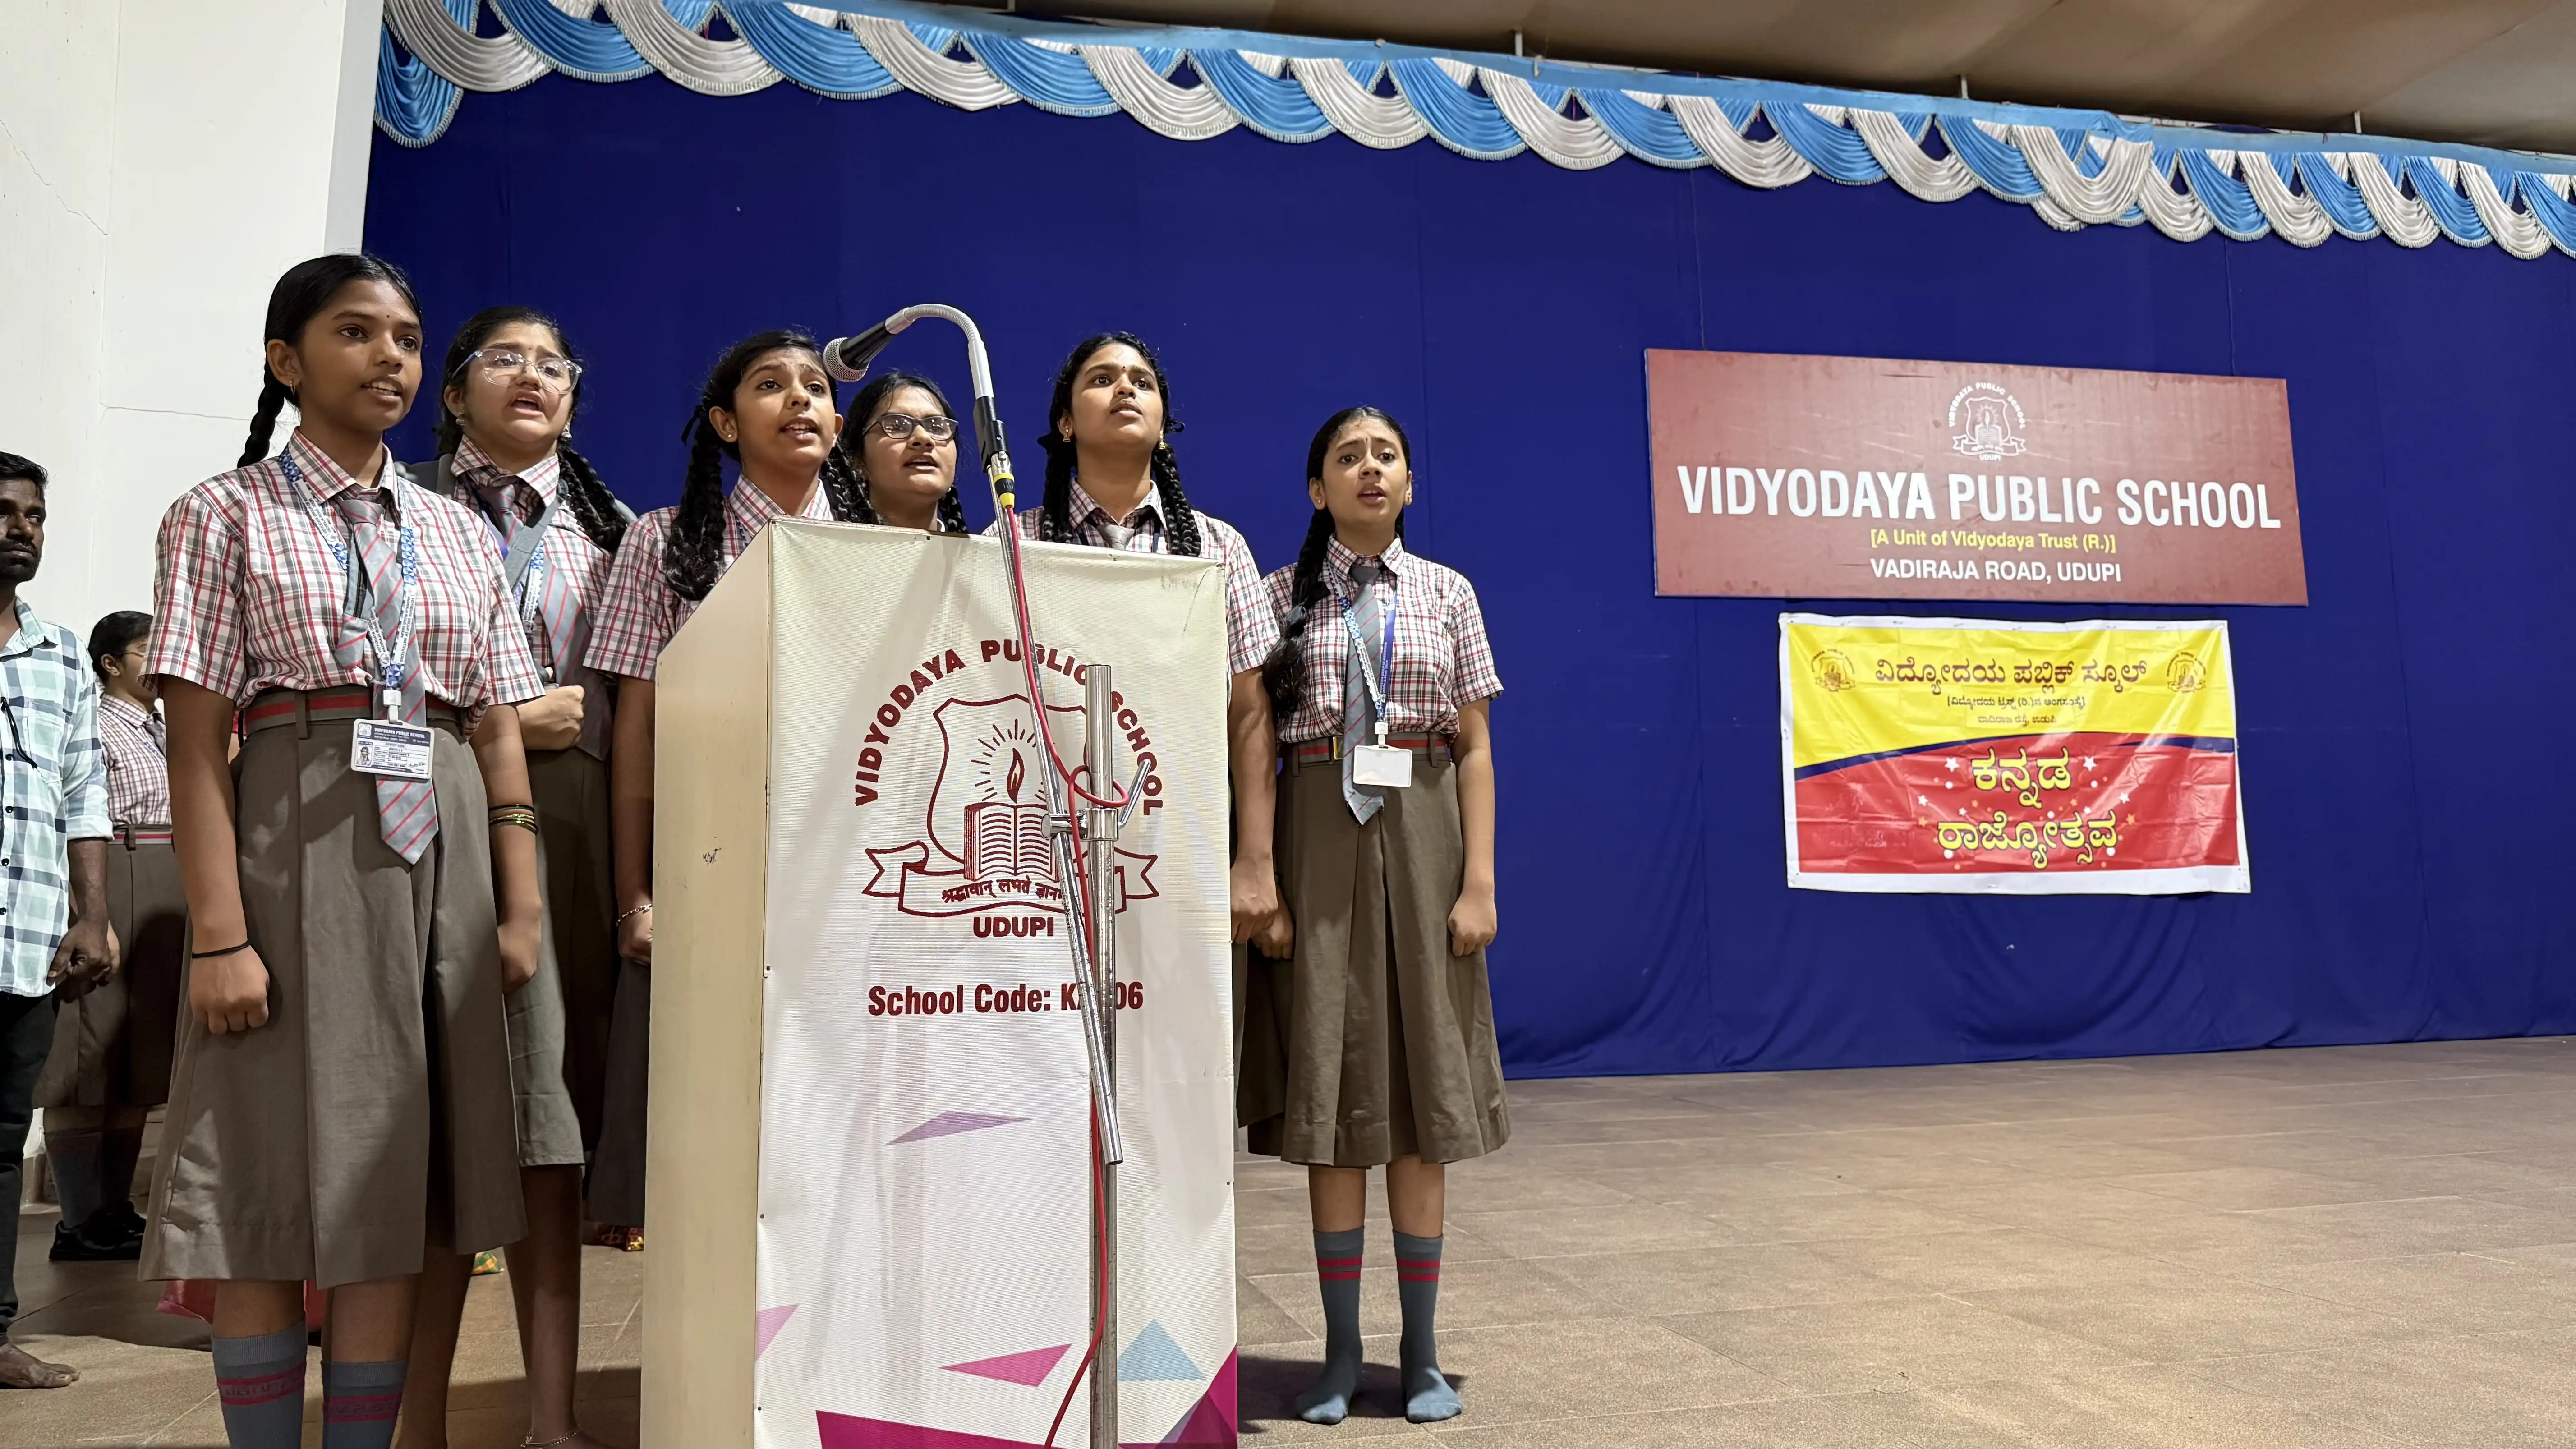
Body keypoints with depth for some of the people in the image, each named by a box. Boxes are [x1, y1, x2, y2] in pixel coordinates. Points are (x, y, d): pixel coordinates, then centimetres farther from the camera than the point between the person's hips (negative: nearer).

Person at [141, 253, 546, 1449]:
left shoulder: (460, 535, 14)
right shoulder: (227, 515, 3)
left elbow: (498, 734, 11)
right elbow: (196, 745, -5)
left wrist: (521, 911, 4)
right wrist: (218, 936, -14)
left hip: (441, 857, 4)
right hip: (294, 850, -3)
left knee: (392, 1206, 6)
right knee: (270, 1198, 0)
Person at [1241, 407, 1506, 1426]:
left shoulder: (1448, 594, 8)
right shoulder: (1282, 596, 5)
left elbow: (1474, 748, 5)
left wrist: (1478, 883, -4)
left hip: (1420, 842, 1)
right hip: (1318, 843, -1)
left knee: (1423, 1089, 3)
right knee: (1330, 1095, 3)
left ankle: (1421, 1353, 15)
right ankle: (1341, 1353, 16)